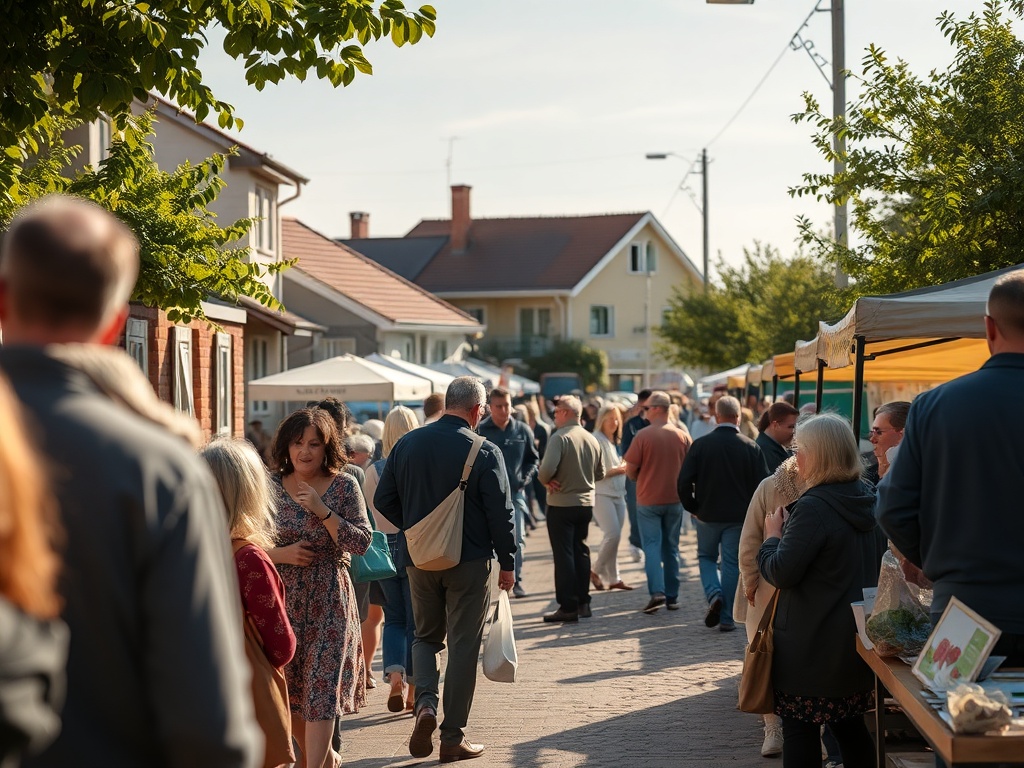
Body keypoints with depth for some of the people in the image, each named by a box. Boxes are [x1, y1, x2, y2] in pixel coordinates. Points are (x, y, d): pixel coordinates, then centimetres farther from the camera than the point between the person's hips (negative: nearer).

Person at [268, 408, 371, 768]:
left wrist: (322, 511, -17)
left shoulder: (344, 486, -1)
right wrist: (282, 554, -13)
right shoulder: (271, 489, 3)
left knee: (321, 690, -9)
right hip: (283, 600, 3)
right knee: (290, 690, 10)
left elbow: (361, 543, -9)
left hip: (329, 602, -3)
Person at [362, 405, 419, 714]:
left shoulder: (374, 470, -5)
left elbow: (372, 517, -3)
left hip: (385, 549, 1)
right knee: (416, 621, 10)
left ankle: (395, 676, -5)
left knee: (393, 619, 15)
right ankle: (412, 689, 10)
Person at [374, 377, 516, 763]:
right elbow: (500, 513, -12)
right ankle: (453, 737, 8)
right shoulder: (484, 452, -12)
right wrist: (507, 563, -1)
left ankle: (425, 702, -5)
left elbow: (383, 500, 6)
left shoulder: (407, 443, 1)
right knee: (463, 646, 5)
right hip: (469, 561, -3)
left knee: (426, 636, 20)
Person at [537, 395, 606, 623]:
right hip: (586, 503, 7)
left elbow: (547, 469, -25)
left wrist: (546, 482, -6)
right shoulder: (592, 439, 6)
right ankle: (583, 602, 19)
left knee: (563, 555, -2)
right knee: (581, 551, 16)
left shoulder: (560, 437, -16)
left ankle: (568, 607, -2)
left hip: (561, 504, -7)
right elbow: (600, 473, 14)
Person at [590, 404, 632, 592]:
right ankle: (596, 571, -2)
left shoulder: (615, 442, 18)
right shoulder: (597, 440, -9)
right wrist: (616, 470, -17)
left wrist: (624, 468, 7)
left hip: (618, 494, 8)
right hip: (602, 494, -8)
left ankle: (613, 578, 10)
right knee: (612, 534, -16)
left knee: (614, 537, 7)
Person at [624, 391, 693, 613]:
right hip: (675, 499, 3)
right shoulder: (683, 436, -1)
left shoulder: (643, 435, -12)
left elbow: (630, 470, -10)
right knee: (671, 547, 13)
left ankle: (657, 592, -15)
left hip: (648, 499, -3)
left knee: (652, 546, 0)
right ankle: (672, 596, 15)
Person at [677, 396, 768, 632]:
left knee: (706, 557, 20)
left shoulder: (700, 444, -8)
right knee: (731, 565, 8)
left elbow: (684, 482, -9)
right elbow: (762, 485, -5)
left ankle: (714, 594, -6)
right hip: (738, 517, 0)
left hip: (707, 515, 0)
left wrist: (693, 507, 5)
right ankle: (726, 618, 8)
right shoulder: (751, 447, -7)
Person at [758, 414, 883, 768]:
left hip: (812, 644, -8)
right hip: (856, 638, 8)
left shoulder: (814, 508, -21)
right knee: (850, 726, 17)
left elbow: (781, 573, -21)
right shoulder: (868, 499, 6)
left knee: (800, 732, 1)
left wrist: (773, 535, -2)